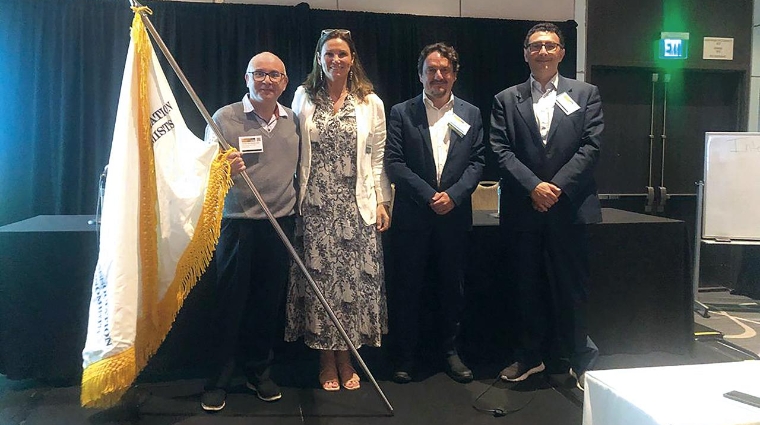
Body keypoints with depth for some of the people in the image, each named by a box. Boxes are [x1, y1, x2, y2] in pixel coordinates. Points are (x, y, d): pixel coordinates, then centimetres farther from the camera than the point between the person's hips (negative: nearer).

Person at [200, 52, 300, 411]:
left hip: (281, 223, 4)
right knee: (230, 304, 3)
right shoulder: (224, 118, -2)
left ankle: (259, 372, 28)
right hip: (237, 223, -3)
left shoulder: (293, 121, 10)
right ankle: (218, 380, 17)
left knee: (269, 303, 11)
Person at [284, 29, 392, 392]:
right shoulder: (304, 98, 7)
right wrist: (293, 198, 0)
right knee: (318, 277, 1)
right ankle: (326, 360, 16)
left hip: (356, 206, 0)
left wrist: (382, 202, 2)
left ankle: (346, 358, 17)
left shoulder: (371, 103, 7)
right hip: (315, 206, 0)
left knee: (353, 277, 2)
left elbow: (377, 158, 6)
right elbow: (293, 153, 6)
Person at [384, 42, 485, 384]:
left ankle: (450, 351, 27)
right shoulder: (401, 113, 2)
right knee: (406, 288, 5)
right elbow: (393, 163, -6)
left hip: (454, 215, 2)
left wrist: (453, 195, -12)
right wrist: (429, 195, -14)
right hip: (412, 217, -2)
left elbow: (477, 162, 4)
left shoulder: (471, 114, 9)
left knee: (452, 288, 11)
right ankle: (404, 356, 18)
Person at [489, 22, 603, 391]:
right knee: (527, 287, 11)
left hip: (569, 208, -1)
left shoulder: (585, 94, 8)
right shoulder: (506, 100, 9)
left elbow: (590, 146, -2)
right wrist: (533, 187, -13)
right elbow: (501, 152, -1)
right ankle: (529, 356, 26)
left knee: (571, 287, 4)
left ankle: (582, 360, 20)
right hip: (522, 210, 1)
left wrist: (557, 187, -12)